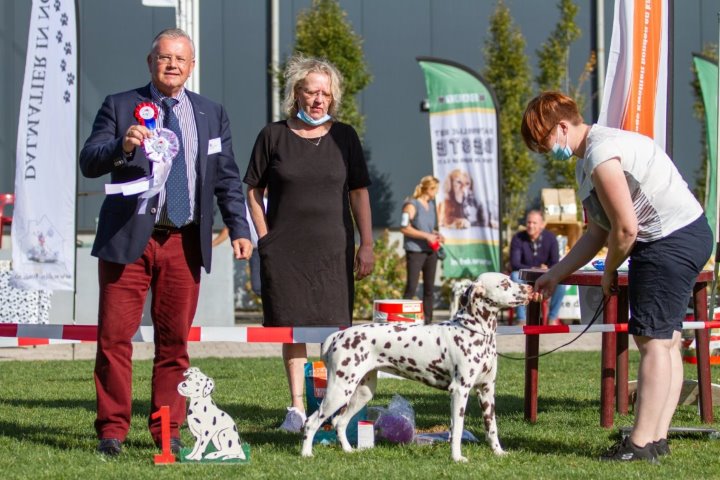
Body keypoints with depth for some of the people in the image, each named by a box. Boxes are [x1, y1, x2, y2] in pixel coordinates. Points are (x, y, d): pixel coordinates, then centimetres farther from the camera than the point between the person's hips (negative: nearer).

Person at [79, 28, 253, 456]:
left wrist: (240, 229, 2)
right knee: (115, 336, -4)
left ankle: (168, 430, 10)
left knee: (175, 338, 3)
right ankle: (113, 429, 3)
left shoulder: (212, 115, 13)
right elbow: (89, 163, -5)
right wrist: (122, 147, -25)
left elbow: (228, 179, 13)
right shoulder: (119, 107, 5)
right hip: (128, 239, -2)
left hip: (184, 242, 2)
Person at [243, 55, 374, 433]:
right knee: (292, 327, 2)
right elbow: (254, 191, 7)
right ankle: (297, 406, 9)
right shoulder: (273, 136, 3)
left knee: (334, 329, -4)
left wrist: (366, 244, 3)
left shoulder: (344, 137, 7)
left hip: (333, 248, 1)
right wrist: (265, 238, -1)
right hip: (284, 251, 0)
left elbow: (358, 193, 9)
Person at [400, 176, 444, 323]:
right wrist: (426, 236, -18)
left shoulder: (431, 205, 16)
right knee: (411, 287, -11)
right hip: (415, 251, -7)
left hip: (430, 251, 8)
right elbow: (404, 228, -15)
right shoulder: (412, 205, -8)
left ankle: (428, 320, 12)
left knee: (429, 287, 7)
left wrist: (437, 235, 7)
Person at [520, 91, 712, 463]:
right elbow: (598, 232, 19)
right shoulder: (586, 163, 16)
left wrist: (609, 272, -3)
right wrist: (554, 276, 17)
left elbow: (625, 229, -20)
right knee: (664, 340, 12)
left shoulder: (601, 155, -18)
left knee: (653, 339, -9)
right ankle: (657, 438, 16)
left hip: (671, 241, -11)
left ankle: (641, 443, -7)